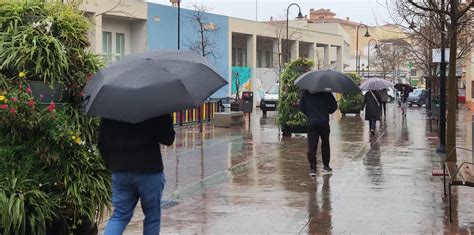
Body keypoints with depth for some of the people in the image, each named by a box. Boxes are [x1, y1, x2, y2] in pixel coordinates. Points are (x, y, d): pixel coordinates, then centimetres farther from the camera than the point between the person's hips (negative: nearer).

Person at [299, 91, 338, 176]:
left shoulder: (306, 94, 3)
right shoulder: (326, 93, -1)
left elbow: (301, 107, 4)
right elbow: (334, 106, -1)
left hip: (311, 123, 0)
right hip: (324, 123, 0)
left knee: (311, 146, 0)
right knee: (325, 144, 17)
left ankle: (312, 168, -9)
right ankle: (326, 166, 22)